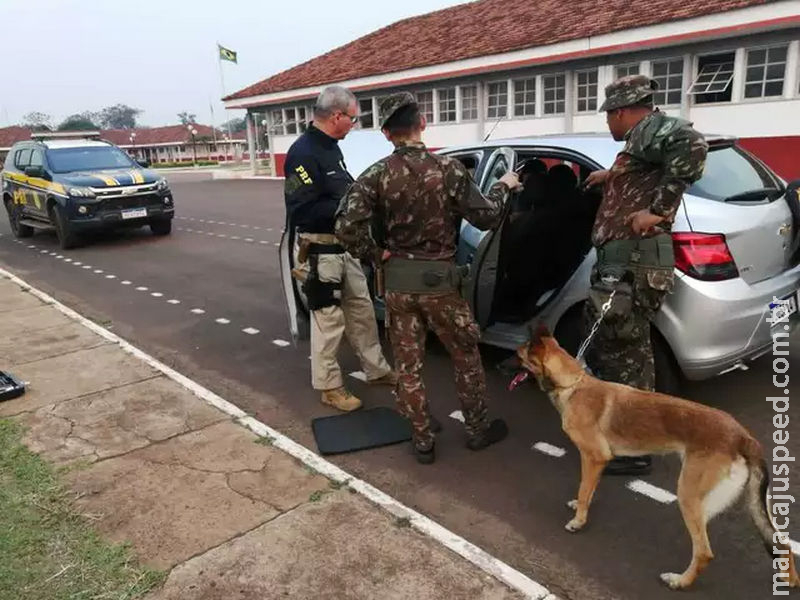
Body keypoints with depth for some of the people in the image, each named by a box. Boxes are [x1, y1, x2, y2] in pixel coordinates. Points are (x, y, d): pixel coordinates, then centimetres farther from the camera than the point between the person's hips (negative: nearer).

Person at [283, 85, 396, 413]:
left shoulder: (330, 147, 10)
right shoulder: (303, 153, -20)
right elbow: (301, 210, -26)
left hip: (344, 246, 9)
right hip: (320, 252, -9)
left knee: (362, 310, 17)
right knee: (329, 320, 1)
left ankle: (377, 369, 33)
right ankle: (329, 385, 18)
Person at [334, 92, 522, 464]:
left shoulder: (376, 175, -6)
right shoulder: (447, 168, -9)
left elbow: (347, 227, -17)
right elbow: (486, 218, -5)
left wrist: (377, 255, -2)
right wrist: (503, 187, 14)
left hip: (397, 281, 2)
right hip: (439, 279, -1)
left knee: (408, 365, 13)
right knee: (466, 355, 18)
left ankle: (422, 440, 23)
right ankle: (478, 429, 30)